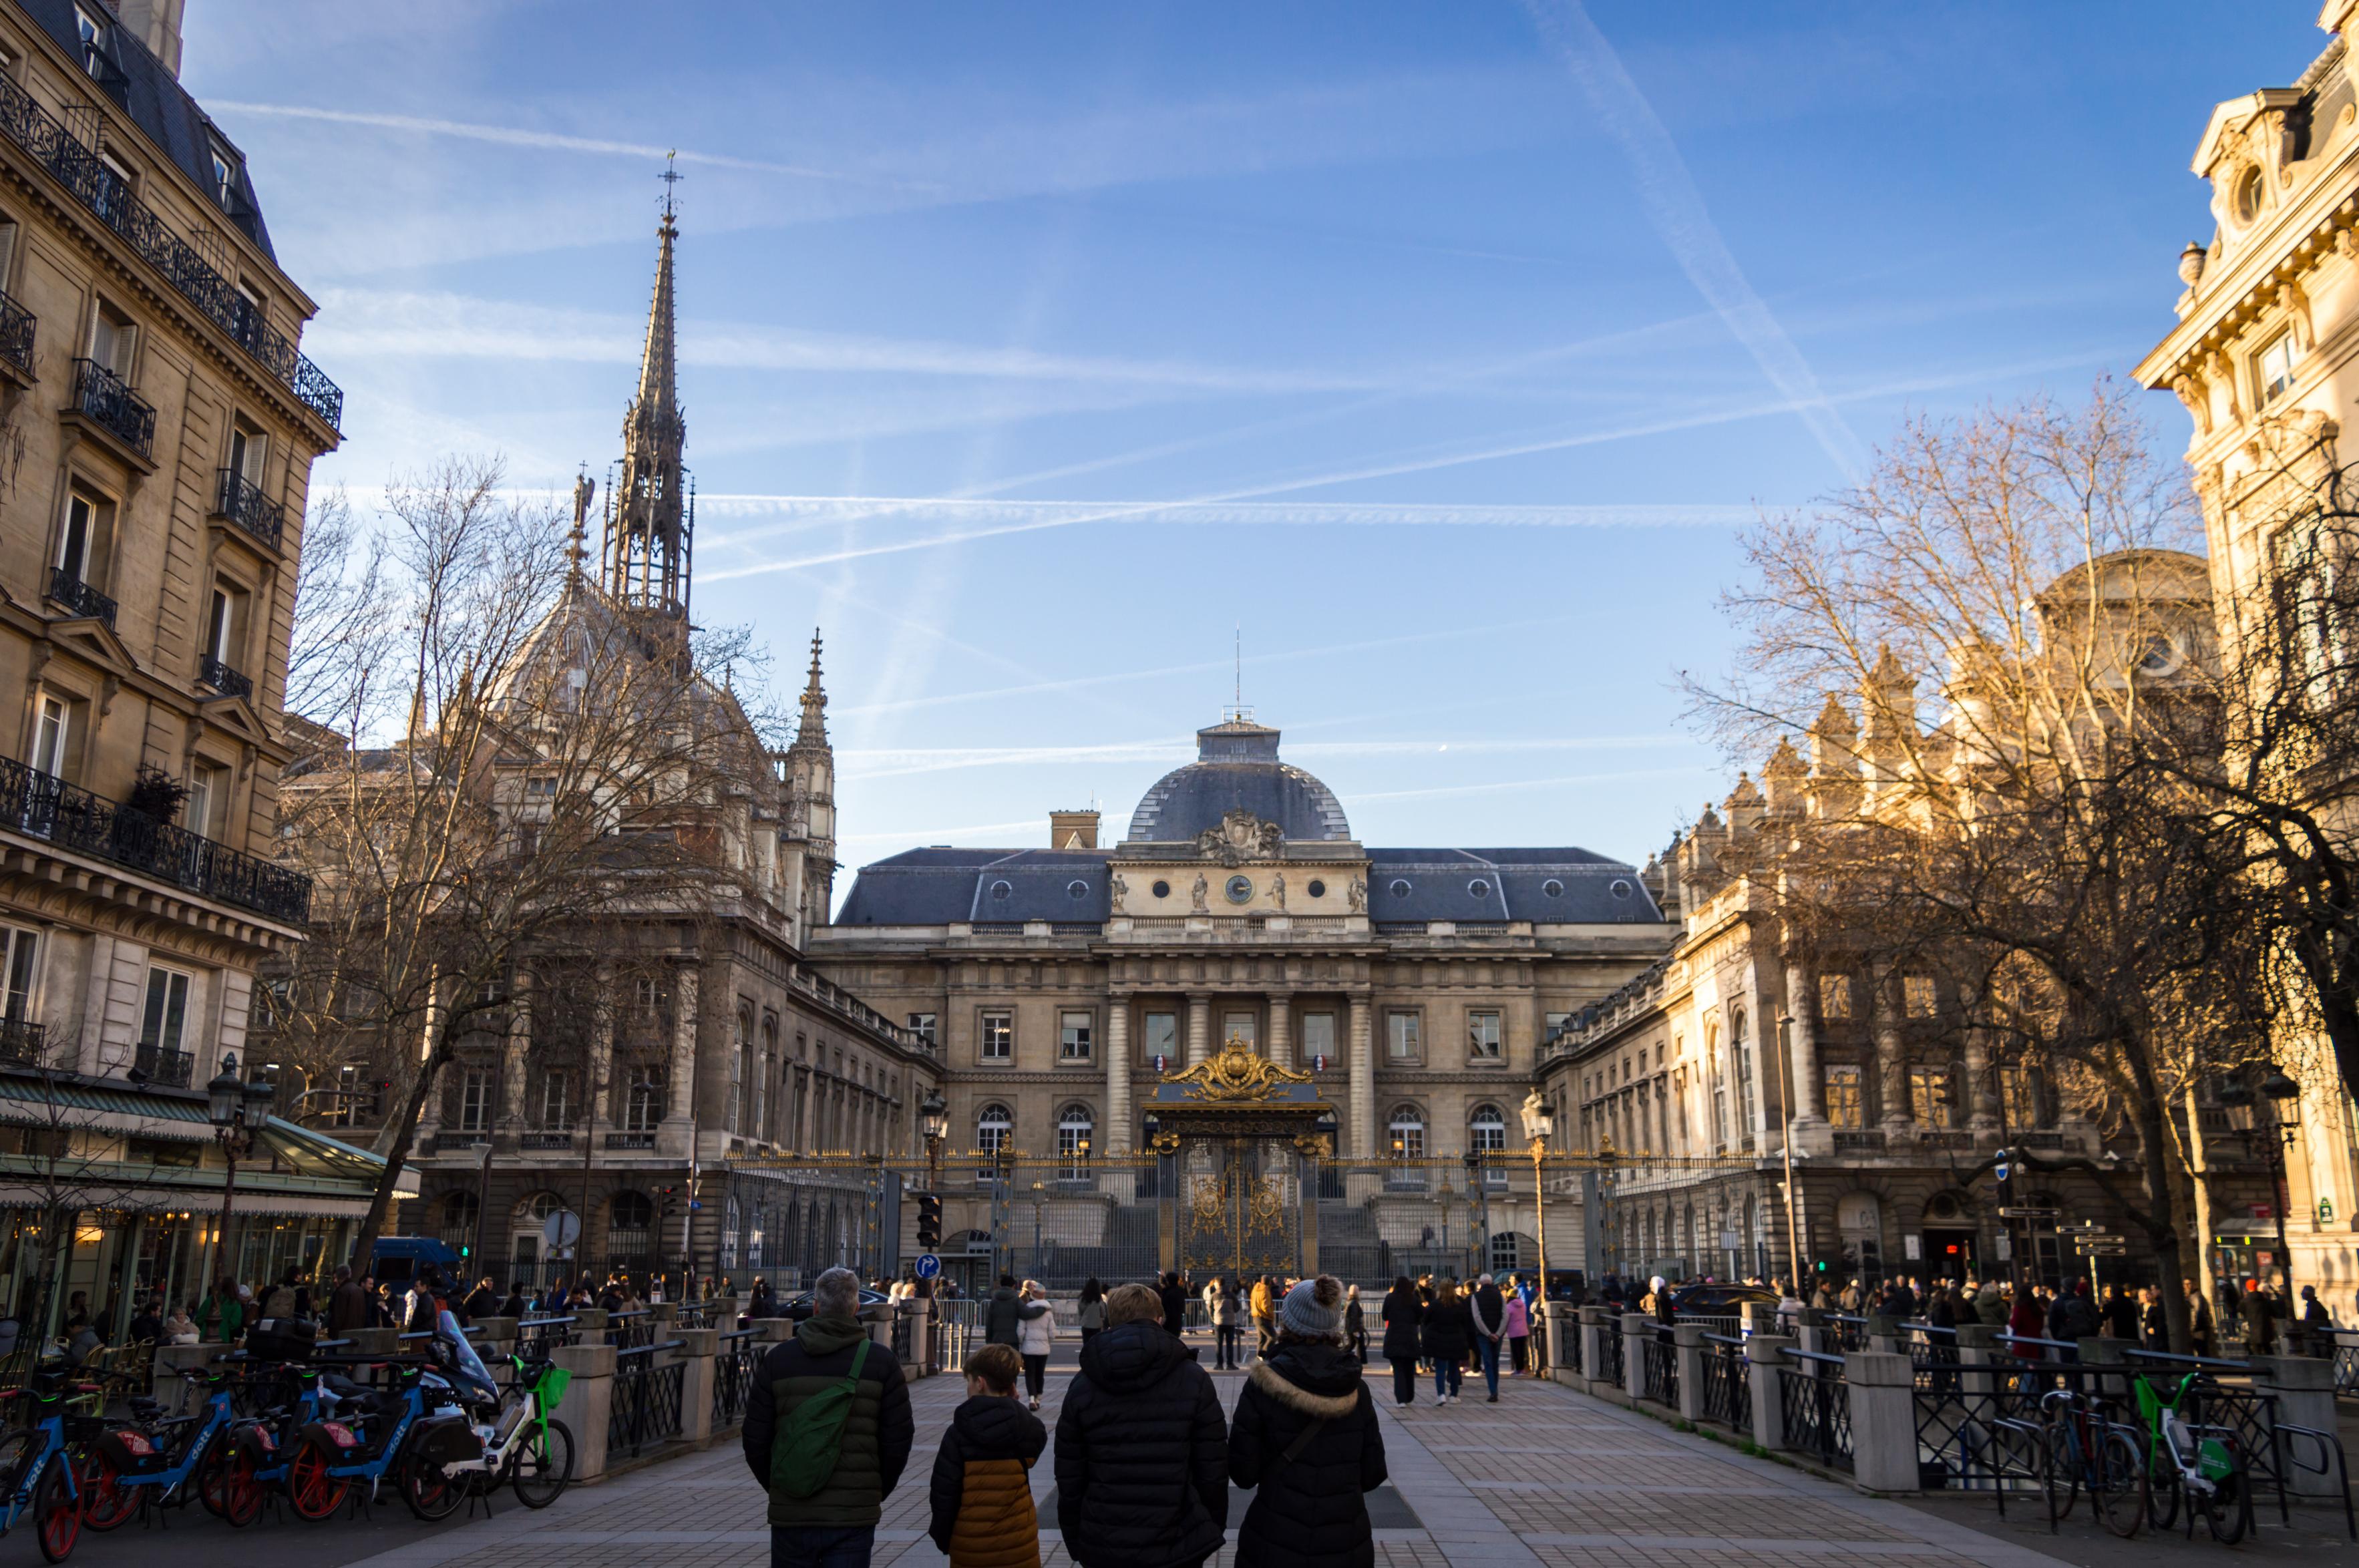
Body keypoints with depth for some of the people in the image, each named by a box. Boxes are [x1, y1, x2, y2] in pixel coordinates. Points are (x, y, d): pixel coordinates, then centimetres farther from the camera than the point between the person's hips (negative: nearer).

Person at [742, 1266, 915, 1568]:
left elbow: (755, 1441, 4)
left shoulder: (778, 1359, 1)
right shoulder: (881, 1361, -2)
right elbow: (898, 1441, -1)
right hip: (854, 1516, -1)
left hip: (791, 1515, 1)